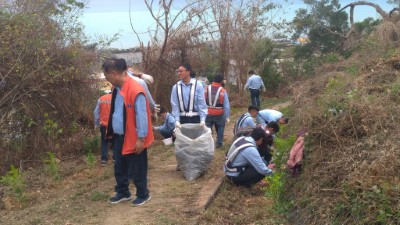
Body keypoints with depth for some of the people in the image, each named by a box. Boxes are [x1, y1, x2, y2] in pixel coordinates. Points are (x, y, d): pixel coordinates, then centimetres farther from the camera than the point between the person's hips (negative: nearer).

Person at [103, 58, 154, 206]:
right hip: (119, 137, 8)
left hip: (133, 139, -8)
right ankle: (123, 193, 36)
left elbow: (141, 116, -22)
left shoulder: (135, 90, -24)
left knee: (137, 169, 8)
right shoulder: (117, 88, 4)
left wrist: (141, 138, -20)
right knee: (119, 168, 19)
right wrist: (112, 131, 17)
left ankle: (143, 194, 26)